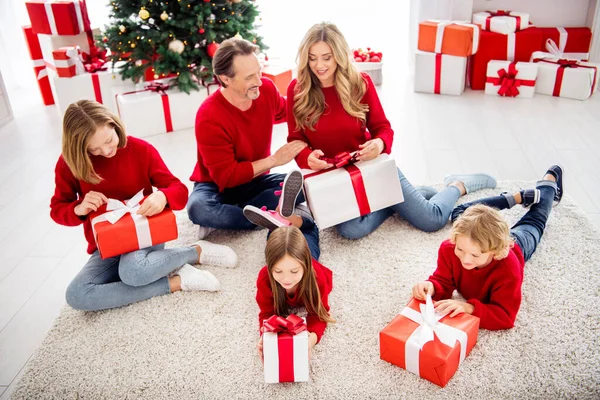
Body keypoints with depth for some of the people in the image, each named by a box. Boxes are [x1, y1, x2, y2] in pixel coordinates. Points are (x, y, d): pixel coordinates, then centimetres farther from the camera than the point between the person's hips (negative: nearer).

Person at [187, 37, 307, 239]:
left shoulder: (266, 89, -11)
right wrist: (274, 160, -25)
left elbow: (285, 112, 16)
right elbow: (226, 177, -24)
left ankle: (222, 218, -20)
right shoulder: (209, 117, -27)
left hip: (255, 180, 5)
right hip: (217, 185, -4)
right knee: (198, 208, -39)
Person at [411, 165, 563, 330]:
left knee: (534, 223, 31)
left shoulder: (508, 269, -53)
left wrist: (469, 308, -67)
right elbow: (443, 283, -35)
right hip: (483, 239, 2)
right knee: (460, 212, 32)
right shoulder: (449, 249, -46)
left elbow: (505, 316, -49)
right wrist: (431, 287, -60)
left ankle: (549, 182, 57)